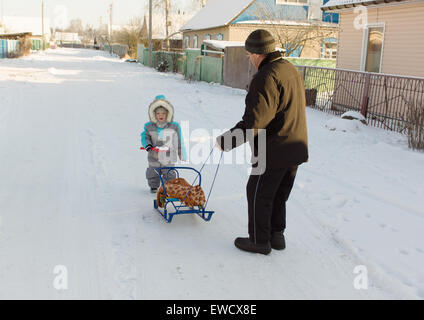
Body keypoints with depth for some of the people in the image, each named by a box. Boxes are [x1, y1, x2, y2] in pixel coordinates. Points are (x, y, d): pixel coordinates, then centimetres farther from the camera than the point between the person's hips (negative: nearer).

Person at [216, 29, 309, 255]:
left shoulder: (266, 77, -20)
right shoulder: (292, 70, 11)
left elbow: (254, 121, -26)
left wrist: (226, 141, -19)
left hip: (274, 151, -9)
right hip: (295, 150, 9)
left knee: (258, 194, 7)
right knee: (279, 195, 20)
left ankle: (259, 241, 18)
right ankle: (277, 235, 31)